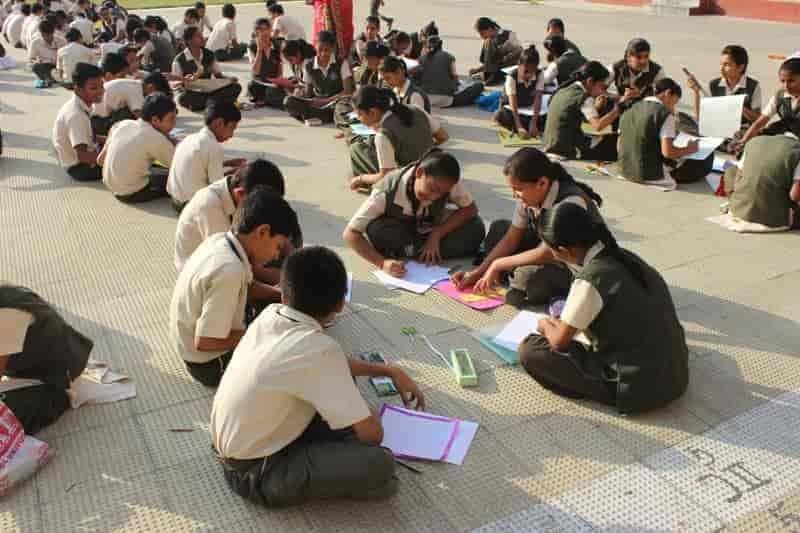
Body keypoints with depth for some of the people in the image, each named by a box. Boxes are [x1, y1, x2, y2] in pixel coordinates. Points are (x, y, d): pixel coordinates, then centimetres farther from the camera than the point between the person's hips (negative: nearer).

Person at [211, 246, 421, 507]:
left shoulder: (270, 314, -5)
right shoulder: (319, 349, -28)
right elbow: (372, 434, -20)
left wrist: (391, 371, 13)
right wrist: (366, 413, 2)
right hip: (255, 473, -8)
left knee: (340, 377, 12)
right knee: (379, 464, -22)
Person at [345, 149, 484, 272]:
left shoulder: (443, 184, -29)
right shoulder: (387, 192, -34)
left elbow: (471, 208, -17)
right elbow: (350, 234, -32)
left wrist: (436, 235, -28)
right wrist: (382, 262, -43)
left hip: (430, 231, 2)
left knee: (476, 227, -24)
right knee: (377, 230, -37)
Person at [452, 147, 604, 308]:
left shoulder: (571, 203, -32)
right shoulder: (529, 196, -12)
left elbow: (546, 254, -34)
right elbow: (512, 238, -6)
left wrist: (498, 265, -26)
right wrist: (478, 271, -14)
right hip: (549, 252, 7)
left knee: (528, 276, -34)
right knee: (499, 228, 0)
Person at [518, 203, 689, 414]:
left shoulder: (590, 281, -22)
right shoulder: (625, 257, 1)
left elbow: (559, 342, -9)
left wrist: (546, 325, 12)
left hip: (638, 388, -8)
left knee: (529, 350, -6)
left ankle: (616, 393, 0)